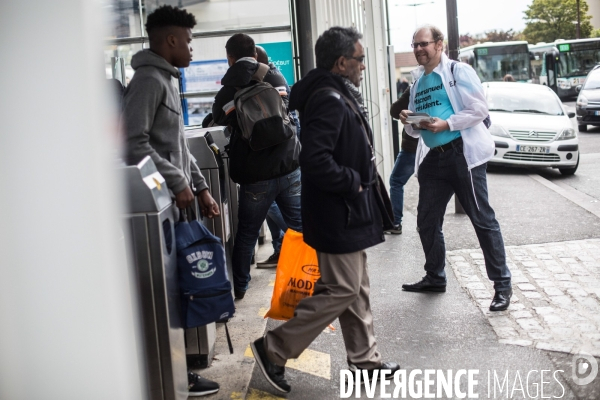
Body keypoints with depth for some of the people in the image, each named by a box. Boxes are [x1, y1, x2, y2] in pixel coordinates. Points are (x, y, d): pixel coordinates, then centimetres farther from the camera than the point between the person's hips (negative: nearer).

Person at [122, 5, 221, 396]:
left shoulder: (168, 80, 18)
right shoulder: (149, 80, -12)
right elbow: (133, 143, -21)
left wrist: (201, 186, 15)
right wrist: (178, 183, -17)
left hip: (174, 202, 10)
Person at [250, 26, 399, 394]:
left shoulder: (338, 95, 12)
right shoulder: (329, 100, -21)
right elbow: (316, 161, -30)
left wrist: (358, 181, 10)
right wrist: (353, 182, -18)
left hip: (347, 211, 10)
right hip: (338, 213, -10)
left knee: (356, 288, 16)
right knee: (342, 289, -4)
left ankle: (365, 358, 28)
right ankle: (274, 349, 4)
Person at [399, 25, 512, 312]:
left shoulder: (459, 71, -5)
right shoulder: (418, 82, 14)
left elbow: (480, 109, -12)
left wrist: (447, 124, -21)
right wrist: (409, 122, -4)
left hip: (462, 153, -7)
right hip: (433, 157, 7)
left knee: (482, 220, -2)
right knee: (427, 221, 11)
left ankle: (502, 284, 7)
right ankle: (435, 277, 29)